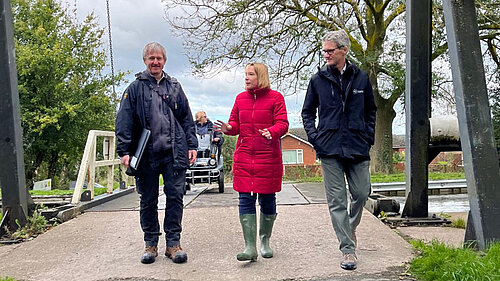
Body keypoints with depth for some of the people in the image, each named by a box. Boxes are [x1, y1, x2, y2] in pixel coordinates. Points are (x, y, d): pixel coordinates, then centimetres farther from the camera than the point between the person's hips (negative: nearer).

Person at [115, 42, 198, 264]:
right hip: (146, 154, -1)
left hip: (174, 152, 1)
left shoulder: (174, 87, 14)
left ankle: (173, 243, 10)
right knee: (148, 200, 7)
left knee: (175, 196, 0)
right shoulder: (135, 88, 6)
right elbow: (124, 121, 1)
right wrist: (124, 150, -8)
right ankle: (151, 244, 19)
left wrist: (191, 145, 6)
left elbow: (186, 118, 14)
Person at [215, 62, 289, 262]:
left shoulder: (275, 97, 1)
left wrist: (272, 131, -27)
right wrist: (229, 128, -10)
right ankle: (250, 247, -1)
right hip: (243, 157, 3)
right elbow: (235, 123, 13)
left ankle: (265, 241, 25)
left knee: (267, 200, 6)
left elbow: (282, 123, -6)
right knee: (245, 200, -4)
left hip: (268, 157, -3)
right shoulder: (240, 98, 13)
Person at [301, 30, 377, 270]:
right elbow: (307, 111, 14)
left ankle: (351, 227, 38)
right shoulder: (318, 80, 5)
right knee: (337, 201, -1)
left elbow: (371, 110, 18)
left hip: (358, 148, 1)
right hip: (329, 150, -1)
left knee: (361, 193, 7)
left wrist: (368, 136, 6)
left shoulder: (360, 78, 7)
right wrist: (314, 136, 1)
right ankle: (348, 250, 8)